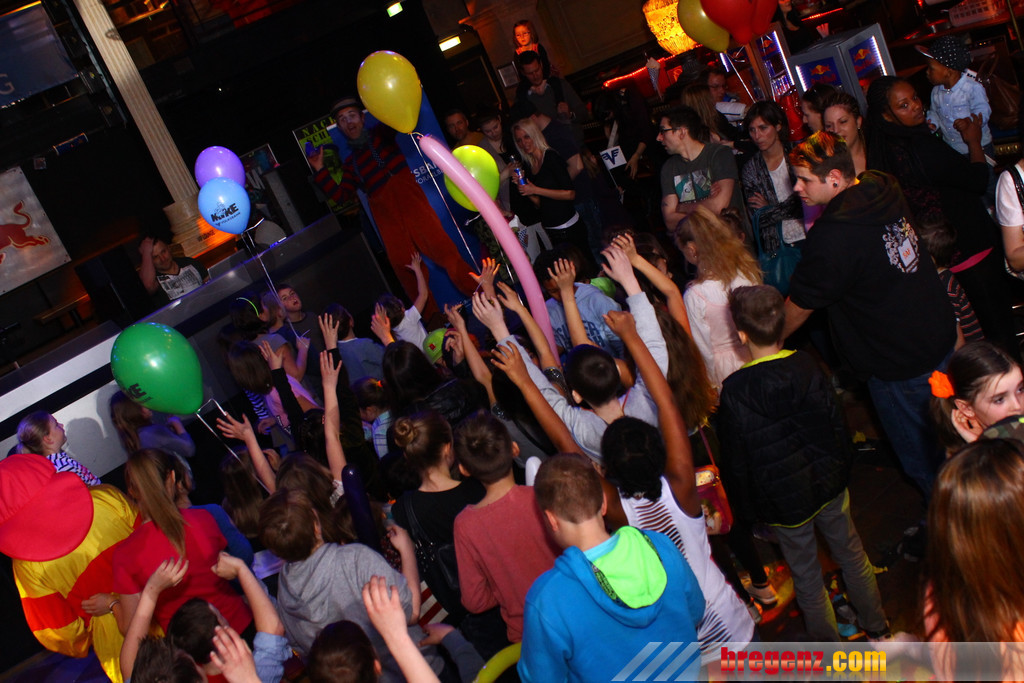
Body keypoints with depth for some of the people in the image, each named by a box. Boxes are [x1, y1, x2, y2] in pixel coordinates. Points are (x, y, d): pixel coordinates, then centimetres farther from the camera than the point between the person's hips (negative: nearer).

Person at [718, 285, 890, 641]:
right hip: (827, 482, 3)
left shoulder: (734, 391, -23)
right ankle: (877, 628, 43)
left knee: (806, 575, 16)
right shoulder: (807, 365, -14)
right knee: (851, 553, 24)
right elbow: (836, 423, -4)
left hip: (783, 500, -3)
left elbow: (736, 459, -14)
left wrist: (745, 506, 1)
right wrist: (841, 468, 12)